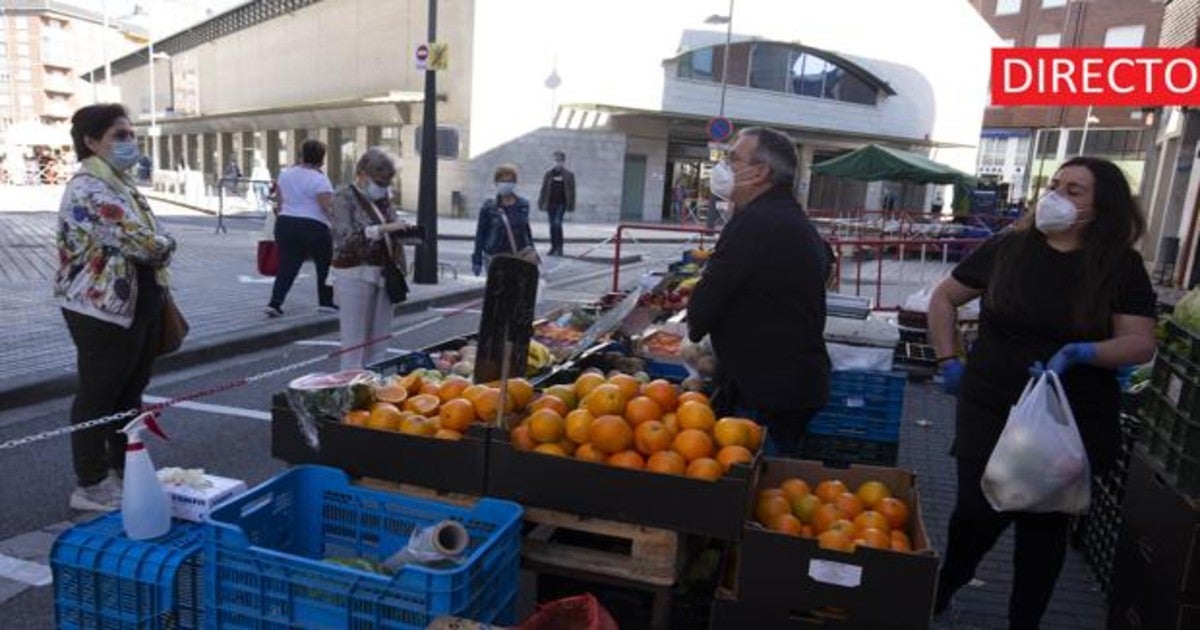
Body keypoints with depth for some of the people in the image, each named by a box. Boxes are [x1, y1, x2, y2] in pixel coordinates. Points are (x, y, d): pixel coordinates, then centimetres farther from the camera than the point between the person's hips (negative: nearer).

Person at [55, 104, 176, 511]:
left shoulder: (121, 183, 13)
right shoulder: (88, 190, -19)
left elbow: (149, 241, 19)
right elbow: (142, 243, -27)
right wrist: (166, 245, -7)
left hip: (138, 304, 10)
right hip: (102, 310, -9)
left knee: (130, 390, 18)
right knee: (98, 396, 2)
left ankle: (125, 467, 33)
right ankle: (91, 486, 15)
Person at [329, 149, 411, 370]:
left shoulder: (383, 198, 15)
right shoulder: (344, 197, -4)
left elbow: (392, 236, 23)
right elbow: (345, 237, -16)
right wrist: (382, 229, -25)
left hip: (384, 273, 7)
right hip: (356, 274, -6)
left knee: (379, 339, 8)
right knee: (354, 342, -3)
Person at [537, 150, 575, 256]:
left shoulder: (569, 175, 1)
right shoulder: (548, 174, 8)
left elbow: (572, 191, 2)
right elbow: (544, 189, 10)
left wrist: (571, 206, -3)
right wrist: (541, 203, 5)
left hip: (562, 203, -3)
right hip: (551, 203, 3)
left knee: (557, 223, -16)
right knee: (552, 225, 6)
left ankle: (559, 247, -7)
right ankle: (554, 247, 15)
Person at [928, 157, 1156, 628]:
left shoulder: (1122, 266, -3)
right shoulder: (1008, 247, -2)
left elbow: (1141, 343, -8)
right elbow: (944, 297, 7)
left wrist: (1081, 353, -27)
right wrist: (948, 360, 1)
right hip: (990, 412, 0)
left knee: (1045, 524, 13)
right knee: (978, 513, 1)